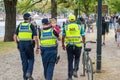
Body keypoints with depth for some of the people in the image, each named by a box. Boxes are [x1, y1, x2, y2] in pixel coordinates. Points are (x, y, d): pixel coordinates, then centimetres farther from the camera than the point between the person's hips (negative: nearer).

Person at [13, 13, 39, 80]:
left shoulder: (20, 25, 9)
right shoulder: (31, 25, -3)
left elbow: (15, 36, 6)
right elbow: (35, 38, -9)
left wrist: (18, 45, 16)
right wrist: (37, 47, -3)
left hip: (21, 44, 3)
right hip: (29, 44, -3)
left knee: (24, 61, 11)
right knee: (31, 59, 15)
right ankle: (29, 72, -7)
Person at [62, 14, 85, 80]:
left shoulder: (66, 27, 3)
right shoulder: (79, 27, 2)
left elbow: (63, 37, 2)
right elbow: (83, 37, 2)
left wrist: (63, 45, 14)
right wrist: (84, 42, 21)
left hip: (69, 46, 0)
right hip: (78, 45, 0)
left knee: (70, 61, 9)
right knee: (77, 59, 22)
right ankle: (75, 70, 2)